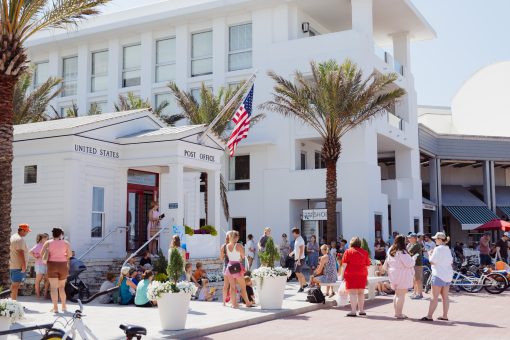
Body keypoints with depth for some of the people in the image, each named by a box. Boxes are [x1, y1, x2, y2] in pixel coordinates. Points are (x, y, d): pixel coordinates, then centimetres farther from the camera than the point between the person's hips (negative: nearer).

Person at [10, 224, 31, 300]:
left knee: (14, 284, 15)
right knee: (16, 284, -8)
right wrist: (24, 265, -22)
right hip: (18, 266, -10)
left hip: (12, 265, 10)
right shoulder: (20, 239, -17)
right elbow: (21, 252, -23)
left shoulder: (13, 237, 16)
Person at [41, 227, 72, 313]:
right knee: (62, 287, 14)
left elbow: (42, 254, -1)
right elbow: (70, 254, -1)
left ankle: (55, 308, -9)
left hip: (52, 265, -1)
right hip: (63, 265, 1)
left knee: (53, 287, -2)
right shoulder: (66, 243, 4)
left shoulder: (48, 243, 3)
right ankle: (63, 306, 18)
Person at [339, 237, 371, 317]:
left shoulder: (348, 251, -1)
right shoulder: (365, 252, 9)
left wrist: (342, 274, -2)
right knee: (361, 293, 13)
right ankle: (361, 310, 18)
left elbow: (344, 264, -5)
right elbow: (367, 265, 12)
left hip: (351, 274, -4)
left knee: (352, 293, -5)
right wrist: (366, 276, 21)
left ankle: (353, 311, -9)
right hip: (362, 274, 4)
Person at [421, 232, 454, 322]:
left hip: (439, 275, -8)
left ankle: (429, 316, -6)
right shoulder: (448, 249, 12)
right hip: (448, 275, 8)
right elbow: (451, 261, 17)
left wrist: (430, 254, 4)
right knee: (445, 297, 11)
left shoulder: (438, 249, -14)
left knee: (434, 297, -7)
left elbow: (431, 261, -15)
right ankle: (445, 316, 14)